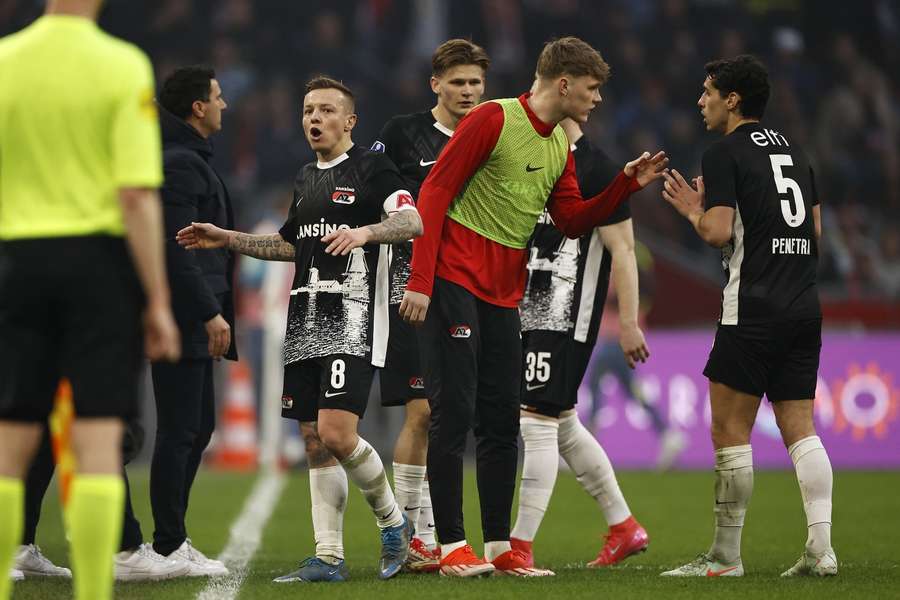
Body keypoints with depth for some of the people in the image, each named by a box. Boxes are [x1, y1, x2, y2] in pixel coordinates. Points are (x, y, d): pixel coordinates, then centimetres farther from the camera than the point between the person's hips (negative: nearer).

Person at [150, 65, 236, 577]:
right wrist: (211, 313, -22)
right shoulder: (180, 164, -14)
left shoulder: (188, 159, 19)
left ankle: (173, 539, 18)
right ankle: (170, 547, -4)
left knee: (199, 426, 14)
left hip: (191, 320, 11)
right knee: (180, 430, -7)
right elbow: (177, 248, -21)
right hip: (183, 317, -11)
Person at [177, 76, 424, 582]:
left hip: (352, 318, -8)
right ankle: (329, 557, 8)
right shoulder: (306, 179, 20)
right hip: (306, 320, 8)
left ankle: (394, 521, 6)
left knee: (337, 434, -17)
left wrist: (364, 230, -34)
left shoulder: (370, 167, -4)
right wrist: (226, 239, 27)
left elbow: (412, 222, -17)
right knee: (315, 441, 5)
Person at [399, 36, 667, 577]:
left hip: (505, 293, 8)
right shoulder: (494, 119, -10)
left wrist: (627, 184, 0)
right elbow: (435, 192, -12)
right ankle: (452, 547, -3)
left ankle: (500, 547, 12)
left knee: (502, 421, 7)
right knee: (454, 415, -6)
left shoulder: (562, 146, 14)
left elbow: (573, 222, 13)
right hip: (455, 282, -8)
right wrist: (420, 281, -17)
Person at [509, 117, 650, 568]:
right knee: (562, 425, 14)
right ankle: (624, 527, 25)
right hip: (530, 313, 9)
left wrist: (629, 323, -16)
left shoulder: (596, 168, -10)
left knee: (538, 420, -11)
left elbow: (622, 250, -12)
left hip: (565, 320, -9)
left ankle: (520, 545, -8)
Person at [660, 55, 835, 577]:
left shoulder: (726, 153, -5)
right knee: (800, 428, 6)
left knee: (730, 431, -1)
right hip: (805, 308, 7)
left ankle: (726, 555, 0)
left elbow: (718, 233, -13)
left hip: (754, 310, -7)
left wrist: (693, 210, 7)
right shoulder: (794, 152, 17)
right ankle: (822, 549, -3)